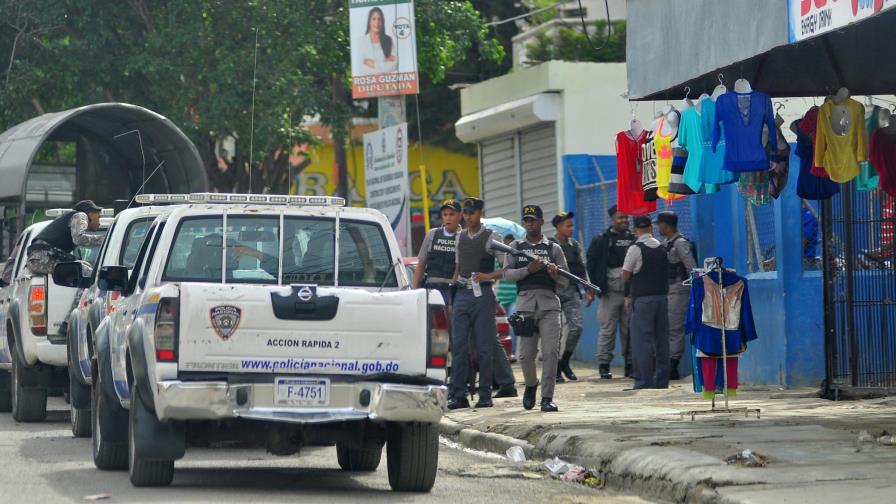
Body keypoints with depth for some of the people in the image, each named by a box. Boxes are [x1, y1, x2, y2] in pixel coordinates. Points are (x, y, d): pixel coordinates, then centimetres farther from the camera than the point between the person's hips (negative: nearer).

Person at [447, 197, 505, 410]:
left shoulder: (492, 237, 0)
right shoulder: (460, 237, 15)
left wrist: (489, 276, -17)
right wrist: (451, 294, 14)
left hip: (483, 293, -4)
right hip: (462, 294, 5)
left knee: (484, 347, -3)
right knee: (459, 346, -1)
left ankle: (485, 395, 2)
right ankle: (458, 395, -1)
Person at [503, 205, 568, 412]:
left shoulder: (553, 248, 14)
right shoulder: (516, 247, 16)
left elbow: (565, 281, 10)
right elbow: (507, 273, 3)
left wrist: (555, 272, -12)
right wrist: (528, 269, -12)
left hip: (549, 304, -1)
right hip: (525, 303, 1)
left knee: (550, 352, -11)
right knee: (526, 354, 0)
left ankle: (547, 398, -10)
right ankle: (531, 385, 28)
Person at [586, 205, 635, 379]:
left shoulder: (634, 240, 12)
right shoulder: (602, 241, 4)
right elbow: (592, 265, 2)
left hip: (630, 291, 3)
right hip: (610, 291, -3)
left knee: (629, 329, 5)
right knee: (608, 329, -4)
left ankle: (630, 365, 10)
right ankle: (604, 365, 0)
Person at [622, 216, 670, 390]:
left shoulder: (635, 249, -9)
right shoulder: (661, 247, 8)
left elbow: (625, 276, -6)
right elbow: (666, 273, 14)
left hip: (643, 299, -6)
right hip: (662, 296, 6)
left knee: (642, 341, -4)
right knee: (661, 339, 10)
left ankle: (644, 382, -7)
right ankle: (662, 380, 12)